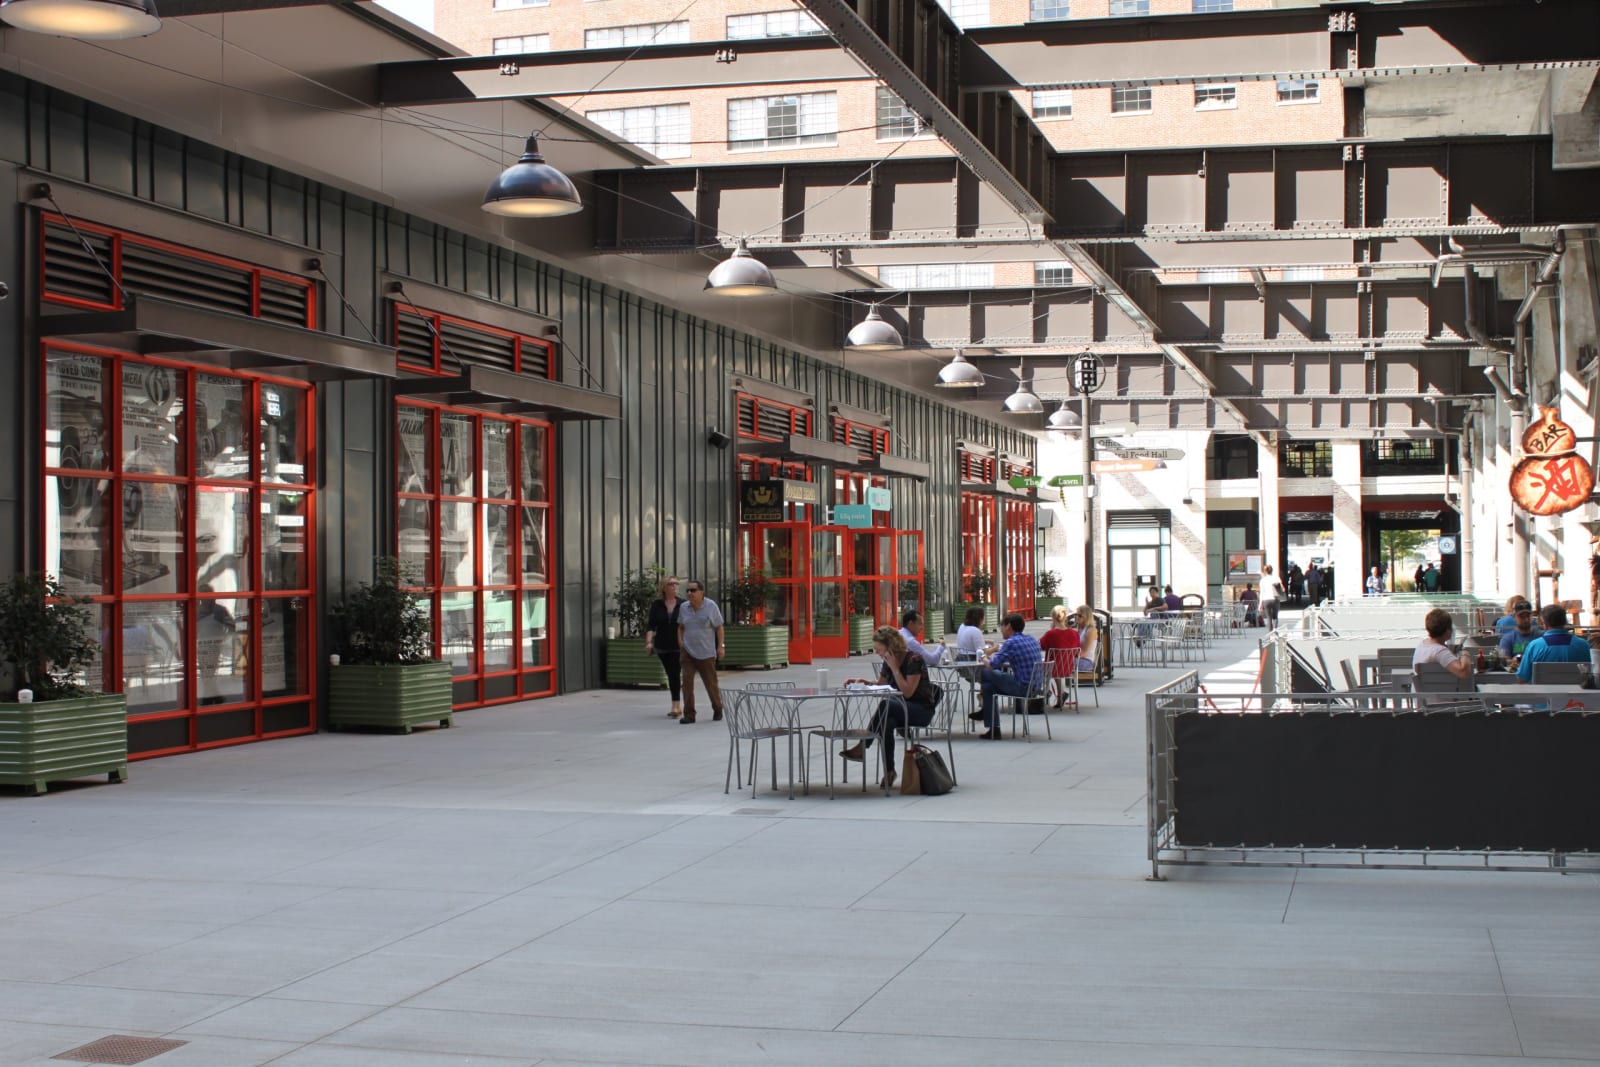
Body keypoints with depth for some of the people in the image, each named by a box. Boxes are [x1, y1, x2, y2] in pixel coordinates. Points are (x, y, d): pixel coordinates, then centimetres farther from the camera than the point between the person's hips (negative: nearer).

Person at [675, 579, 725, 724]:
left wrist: (721, 646, -5)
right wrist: (680, 640, 3)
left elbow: (719, 627, -1)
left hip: (706, 653, -2)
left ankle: (717, 709, 31)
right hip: (687, 651, 2)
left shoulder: (711, 606, -7)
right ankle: (689, 714, -7)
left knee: (711, 683, 8)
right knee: (687, 681, -10)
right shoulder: (683, 607, 2)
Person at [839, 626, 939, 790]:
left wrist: (894, 668, -23)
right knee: (887, 722, -31)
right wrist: (862, 682, -2)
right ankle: (889, 771, -31)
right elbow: (879, 686, 16)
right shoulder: (888, 662, 5)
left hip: (922, 709, -6)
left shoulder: (913, 660, -17)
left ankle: (862, 747, -27)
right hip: (902, 710, 6)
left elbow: (907, 692, -22)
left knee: (885, 706, -33)